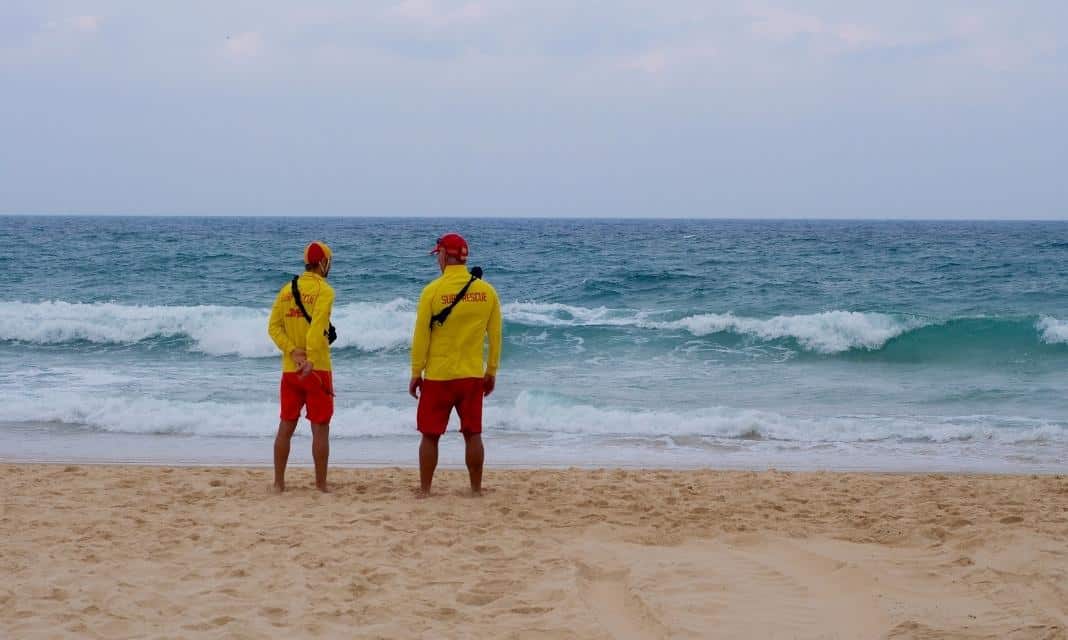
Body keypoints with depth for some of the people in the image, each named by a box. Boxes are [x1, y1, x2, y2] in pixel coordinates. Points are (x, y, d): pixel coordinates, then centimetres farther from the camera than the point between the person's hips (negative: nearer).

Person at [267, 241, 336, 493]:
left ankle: (279, 482, 13)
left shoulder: (287, 290, 9)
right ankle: (321, 485, 2)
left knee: (286, 427, 11)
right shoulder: (324, 290, -9)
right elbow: (317, 327, -22)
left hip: (290, 368, 5)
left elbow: (273, 326, 0)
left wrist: (293, 351, -8)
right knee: (320, 429, 1)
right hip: (317, 368, -5)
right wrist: (311, 360, -28)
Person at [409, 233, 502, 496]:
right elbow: (495, 336, 5)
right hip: (473, 375, 3)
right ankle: (476, 489, 14)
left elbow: (421, 336, -8)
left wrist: (416, 373, 1)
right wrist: (491, 372, 15)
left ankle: (425, 489, 11)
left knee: (430, 435, 7)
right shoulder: (486, 291, 0)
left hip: (438, 376, -3)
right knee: (472, 434, 10)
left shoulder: (433, 290, -10)